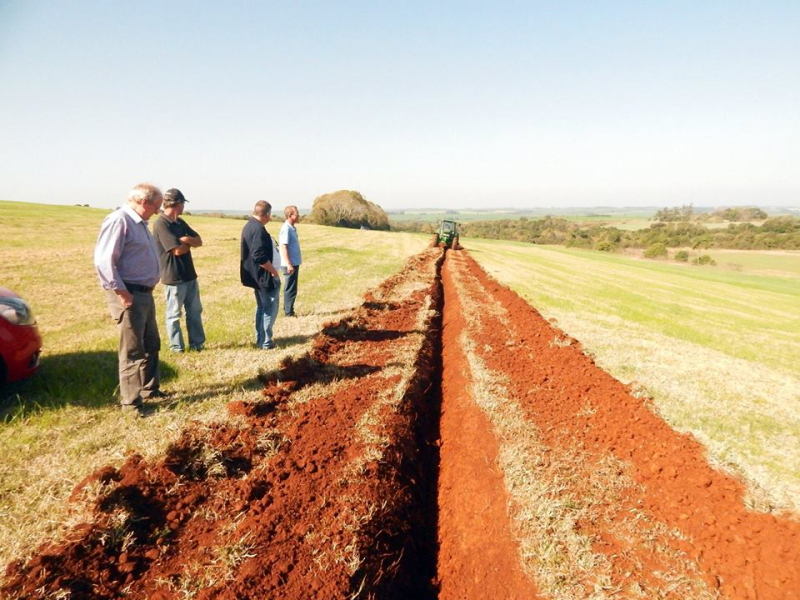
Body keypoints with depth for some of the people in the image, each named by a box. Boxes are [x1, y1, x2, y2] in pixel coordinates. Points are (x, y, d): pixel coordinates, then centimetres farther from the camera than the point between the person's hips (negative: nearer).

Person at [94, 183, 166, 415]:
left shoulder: (139, 222, 15)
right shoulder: (119, 221, -16)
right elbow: (103, 260, -22)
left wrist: (147, 288, 16)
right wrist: (121, 292, -22)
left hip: (145, 293, 10)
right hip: (129, 295, -10)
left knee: (151, 345, 18)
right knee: (132, 350, -3)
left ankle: (149, 389, 32)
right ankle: (131, 402, 8)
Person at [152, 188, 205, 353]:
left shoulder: (180, 222, 12)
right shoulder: (161, 224, -15)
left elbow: (199, 241, 8)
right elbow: (178, 250, -21)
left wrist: (187, 239, -14)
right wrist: (190, 242, -1)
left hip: (190, 275, 8)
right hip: (173, 277, -8)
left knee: (195, 311, 13)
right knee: (174, 314, 6)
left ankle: (197, 343, 21)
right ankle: (176, 346, 15)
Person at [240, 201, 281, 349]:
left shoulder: (249, 226, 10)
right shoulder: (258, 230, -21)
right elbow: (260, 257, -28)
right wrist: (274, 271, -16)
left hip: (258, 276, 10)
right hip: (265, 276, -10)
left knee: (262, 307, 18)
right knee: (270, 308, 0)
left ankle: (260, 339, 24)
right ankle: (266, 341, 4)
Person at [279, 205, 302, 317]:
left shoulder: (292, 228, 12)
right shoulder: (286, 228, -16)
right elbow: (284, 247, -20)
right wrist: (289, 264, -23)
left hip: (294, 262, 9)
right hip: (290, 264, -9)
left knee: (290, 288, 15)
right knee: (290, 289, -3)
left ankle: (288, 310, 23)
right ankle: (289, 312, 5)